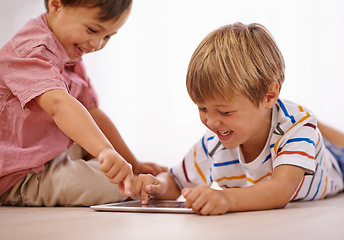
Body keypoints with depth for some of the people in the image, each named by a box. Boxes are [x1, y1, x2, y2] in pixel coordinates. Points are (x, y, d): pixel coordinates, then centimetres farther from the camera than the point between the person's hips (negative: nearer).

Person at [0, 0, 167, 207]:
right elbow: (59, 103, -43)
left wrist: (134, 164, 12)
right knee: (123, 186, -23)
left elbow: (93, 114, 13)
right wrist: (106, 151, -56)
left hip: (50, 156, 10)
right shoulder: (31, 50, -23)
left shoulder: (71, 59, 10)